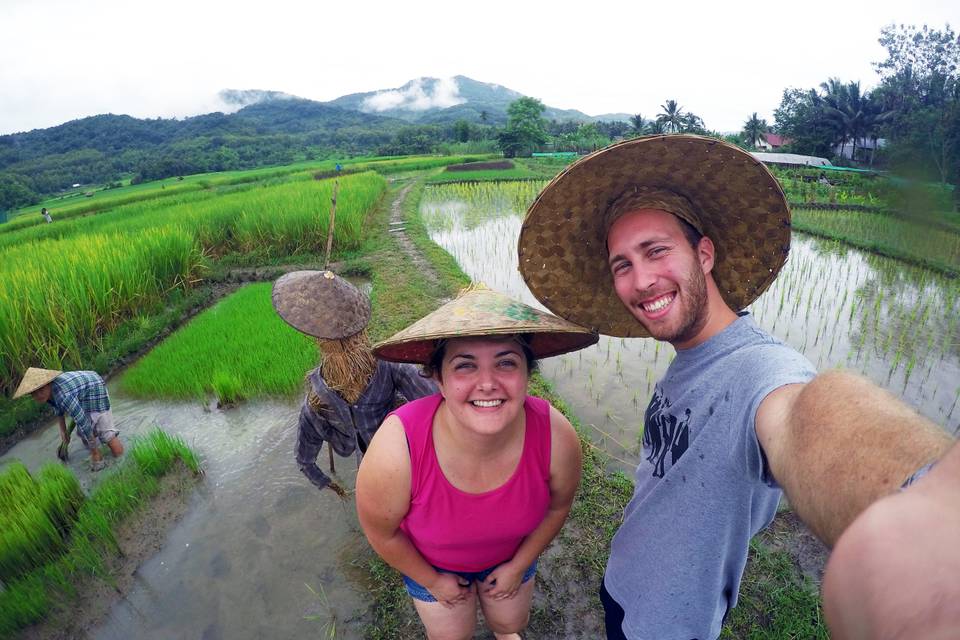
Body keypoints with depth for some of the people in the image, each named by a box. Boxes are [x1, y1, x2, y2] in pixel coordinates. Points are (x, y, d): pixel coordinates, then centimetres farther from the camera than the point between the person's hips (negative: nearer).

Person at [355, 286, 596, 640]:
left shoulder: (557, 438, -35)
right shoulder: (396, 451, -41)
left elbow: (557, 505, -11)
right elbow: (382, 533, -19)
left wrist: (518, 565, 0)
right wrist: (432, 581, -4)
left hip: (511, 552, 2)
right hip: (430, 560, -2)